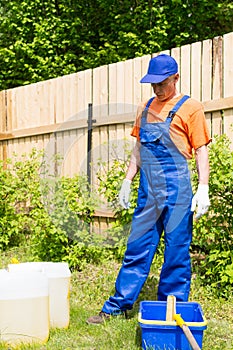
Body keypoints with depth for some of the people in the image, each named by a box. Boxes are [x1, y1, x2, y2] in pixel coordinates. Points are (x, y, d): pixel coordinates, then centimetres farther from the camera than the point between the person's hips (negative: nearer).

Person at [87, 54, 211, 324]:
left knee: (176, 251, 2)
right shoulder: (147, 108, 15)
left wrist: (203, 188, -13)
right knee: (136, 248, 9)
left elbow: (201, 150, -5)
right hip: (148, 190, 5)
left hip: (176, 188, -5)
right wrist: (128, 180, 16)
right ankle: (117, 306, 17)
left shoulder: (190, 108, -2)